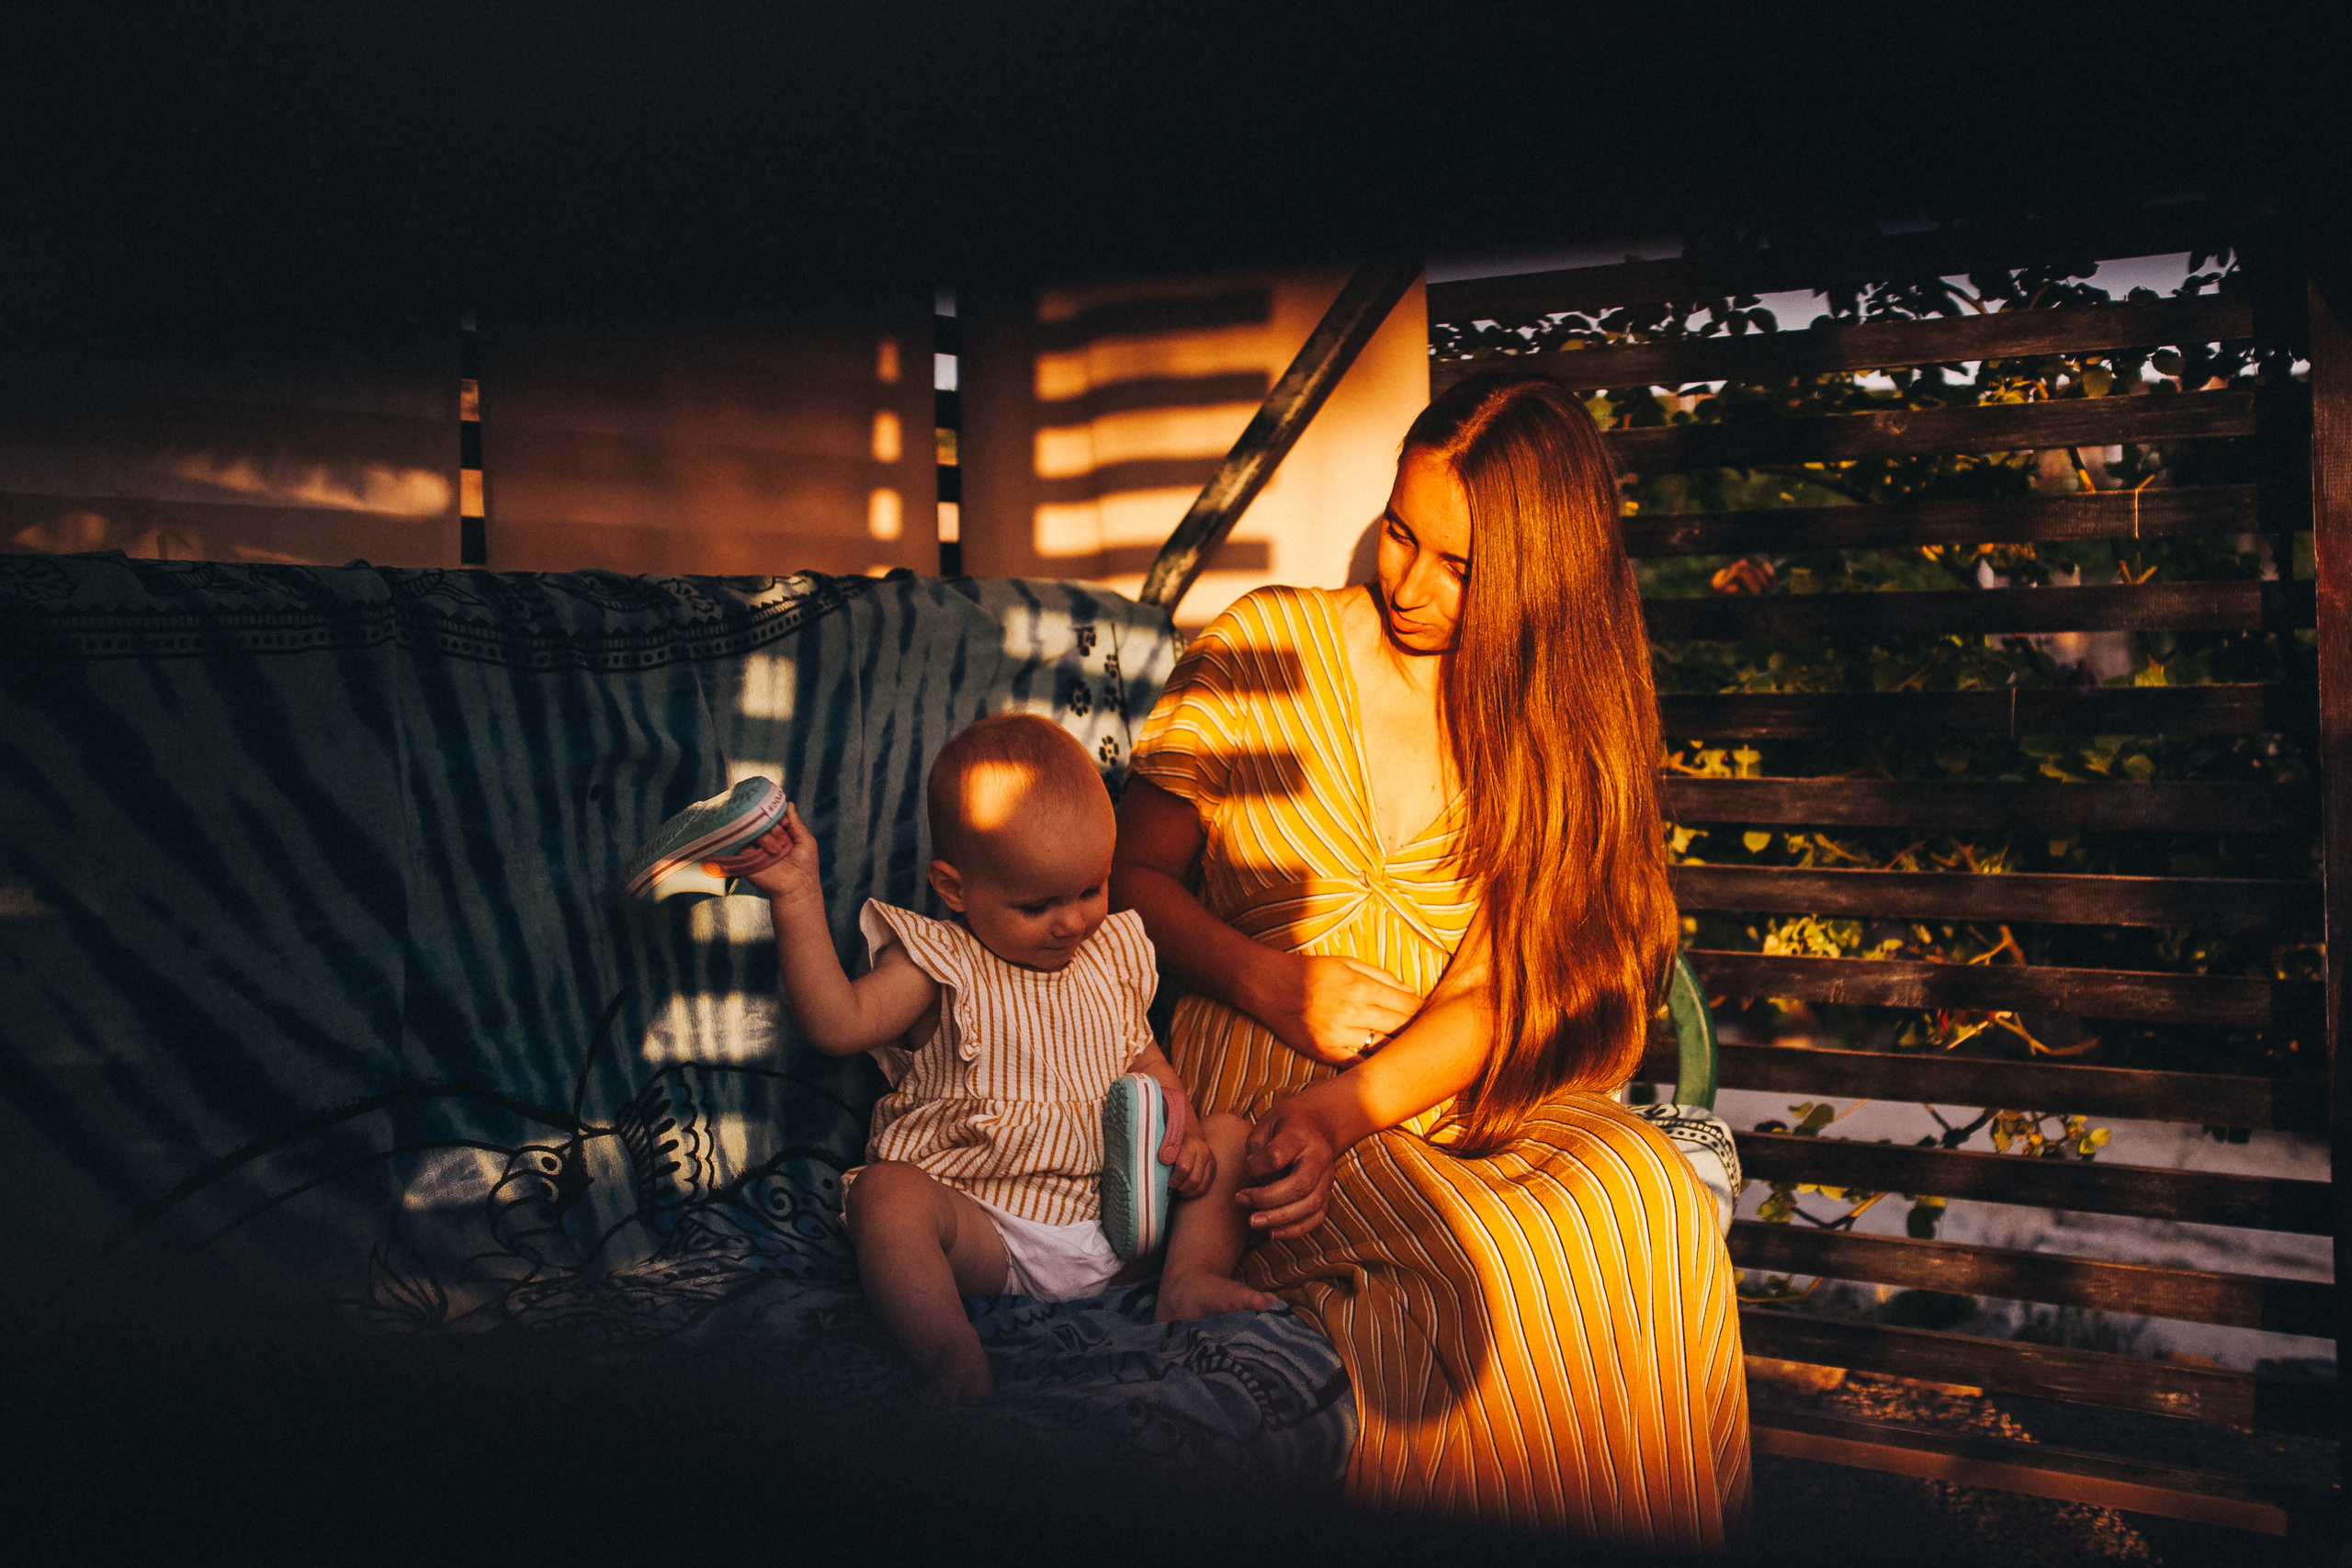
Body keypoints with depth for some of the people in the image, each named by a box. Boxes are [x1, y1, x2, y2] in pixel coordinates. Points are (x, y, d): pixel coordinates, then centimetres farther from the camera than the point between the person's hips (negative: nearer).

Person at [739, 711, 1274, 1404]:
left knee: (1231, 1133, -1)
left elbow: (1144, 1056, 22)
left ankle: (1192, 1277, -9)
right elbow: (836, 1022, -21)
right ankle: (953, 1353, -40)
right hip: (986, 1229, -5)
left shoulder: (1110, 956, 11)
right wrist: (799, 898, -28)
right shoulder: (942, 969, -5)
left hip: (1117, 1212, 5)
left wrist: (1183, 1121, 1)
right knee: (886, 1193, -33)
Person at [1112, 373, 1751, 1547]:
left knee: (1651, 1201, -28)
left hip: (1459, 1083, 3)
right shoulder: (1261, 648, 1)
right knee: (1481, 1264, -32)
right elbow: (1128, 873, 4)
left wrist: (1347, 1107, -22)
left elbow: (1503, 988, -5)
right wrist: (1279, 985, -13)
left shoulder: (1554, 720, 5)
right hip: (1258, 1064, -2)